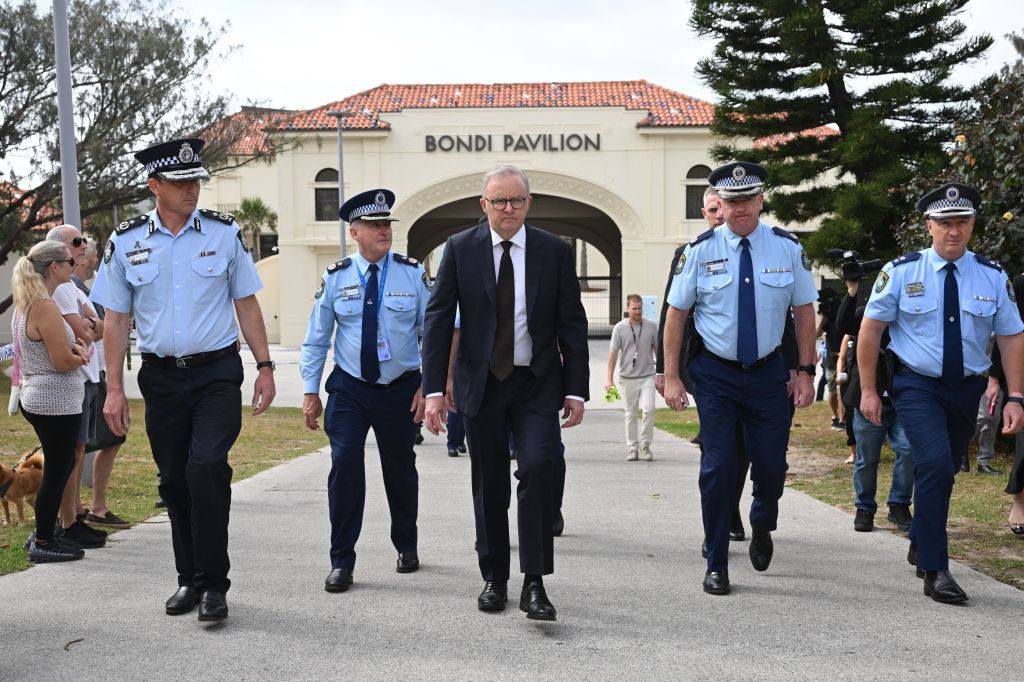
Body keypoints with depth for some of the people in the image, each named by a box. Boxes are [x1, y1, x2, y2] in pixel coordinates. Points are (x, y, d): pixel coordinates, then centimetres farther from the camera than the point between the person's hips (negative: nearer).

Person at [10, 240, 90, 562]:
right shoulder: (46, 307, -20)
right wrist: (81, 356, -2)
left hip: (36, 399, 10)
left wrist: (74, 347, 3)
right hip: (57, 403, -10)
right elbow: (63, 361, -22)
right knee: (57, 471, 1)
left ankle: (43, 533, 27)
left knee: (60, 467, 19)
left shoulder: (24, 305, 11)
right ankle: (42, 543, 10)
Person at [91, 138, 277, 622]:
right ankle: (189, 578, 26)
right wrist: (114, 390, 1)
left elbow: (246, 304, 5)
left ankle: (213, 583, -4)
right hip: (161, 377, 2)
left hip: (217, 372, -2)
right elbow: (116, 319, 5)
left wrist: (264, 366, 0)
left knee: (206, 467, -16)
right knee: (174, 480, 9)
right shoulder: (126, 242, 2)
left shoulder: (224, 233, 0)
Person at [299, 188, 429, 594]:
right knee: (345, 467, -11)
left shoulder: (413, 274, -3)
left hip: (401, 389, 1)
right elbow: (316, 338, 4)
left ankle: (406, 547, 36)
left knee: (401, 470, 13)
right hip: (349, 389, 0)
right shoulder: (335, 277, -2)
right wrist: (310, 390, 1)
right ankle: (341, 562, 1)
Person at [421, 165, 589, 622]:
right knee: (488, 484, 8)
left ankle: (534, 584, -8)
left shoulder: (555, 251, 0)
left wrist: (577, 389, -3)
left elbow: (573, 325, 2)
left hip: (537, 384, -1)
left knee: (537, 470, -16)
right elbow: (437, 319, -2)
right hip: (481, 383, 1)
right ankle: (494, 579, 23)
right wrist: (434, 388, -10)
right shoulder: (460, 249, -1)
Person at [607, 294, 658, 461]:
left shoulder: (651, 326, 2)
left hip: (647, 375, 0)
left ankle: (645, 445, -1)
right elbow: (613, 353, -1)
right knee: (631, 414, 8)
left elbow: (657, 349, 11)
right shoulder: (619, 327, -3)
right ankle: (632, 447, 18)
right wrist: (610, 378, -4)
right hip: (628, 377, 0)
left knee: (648, 409, -14)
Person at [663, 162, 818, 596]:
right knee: (718, 467, -2)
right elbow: (676, 313, 0)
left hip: (768, 371, 1)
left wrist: (805, 371, 1)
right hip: (714, 373, -1)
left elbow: (804, 310, 6)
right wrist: (671, 377, -4)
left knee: (772, 464, 3)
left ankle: (762, 527, 39)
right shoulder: (700, 250, -4)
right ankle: (716, 565, 13)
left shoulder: (787, 247, 0)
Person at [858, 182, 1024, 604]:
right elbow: (871, 328, -3)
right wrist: (868, 390, -4)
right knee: (936, 465, -21)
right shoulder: (902, 271, -7)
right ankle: (934, 572, -13)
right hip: (917, 384, -4)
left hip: (967, 388, 4)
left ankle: (920, 545, 42)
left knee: (945, 472, 16)